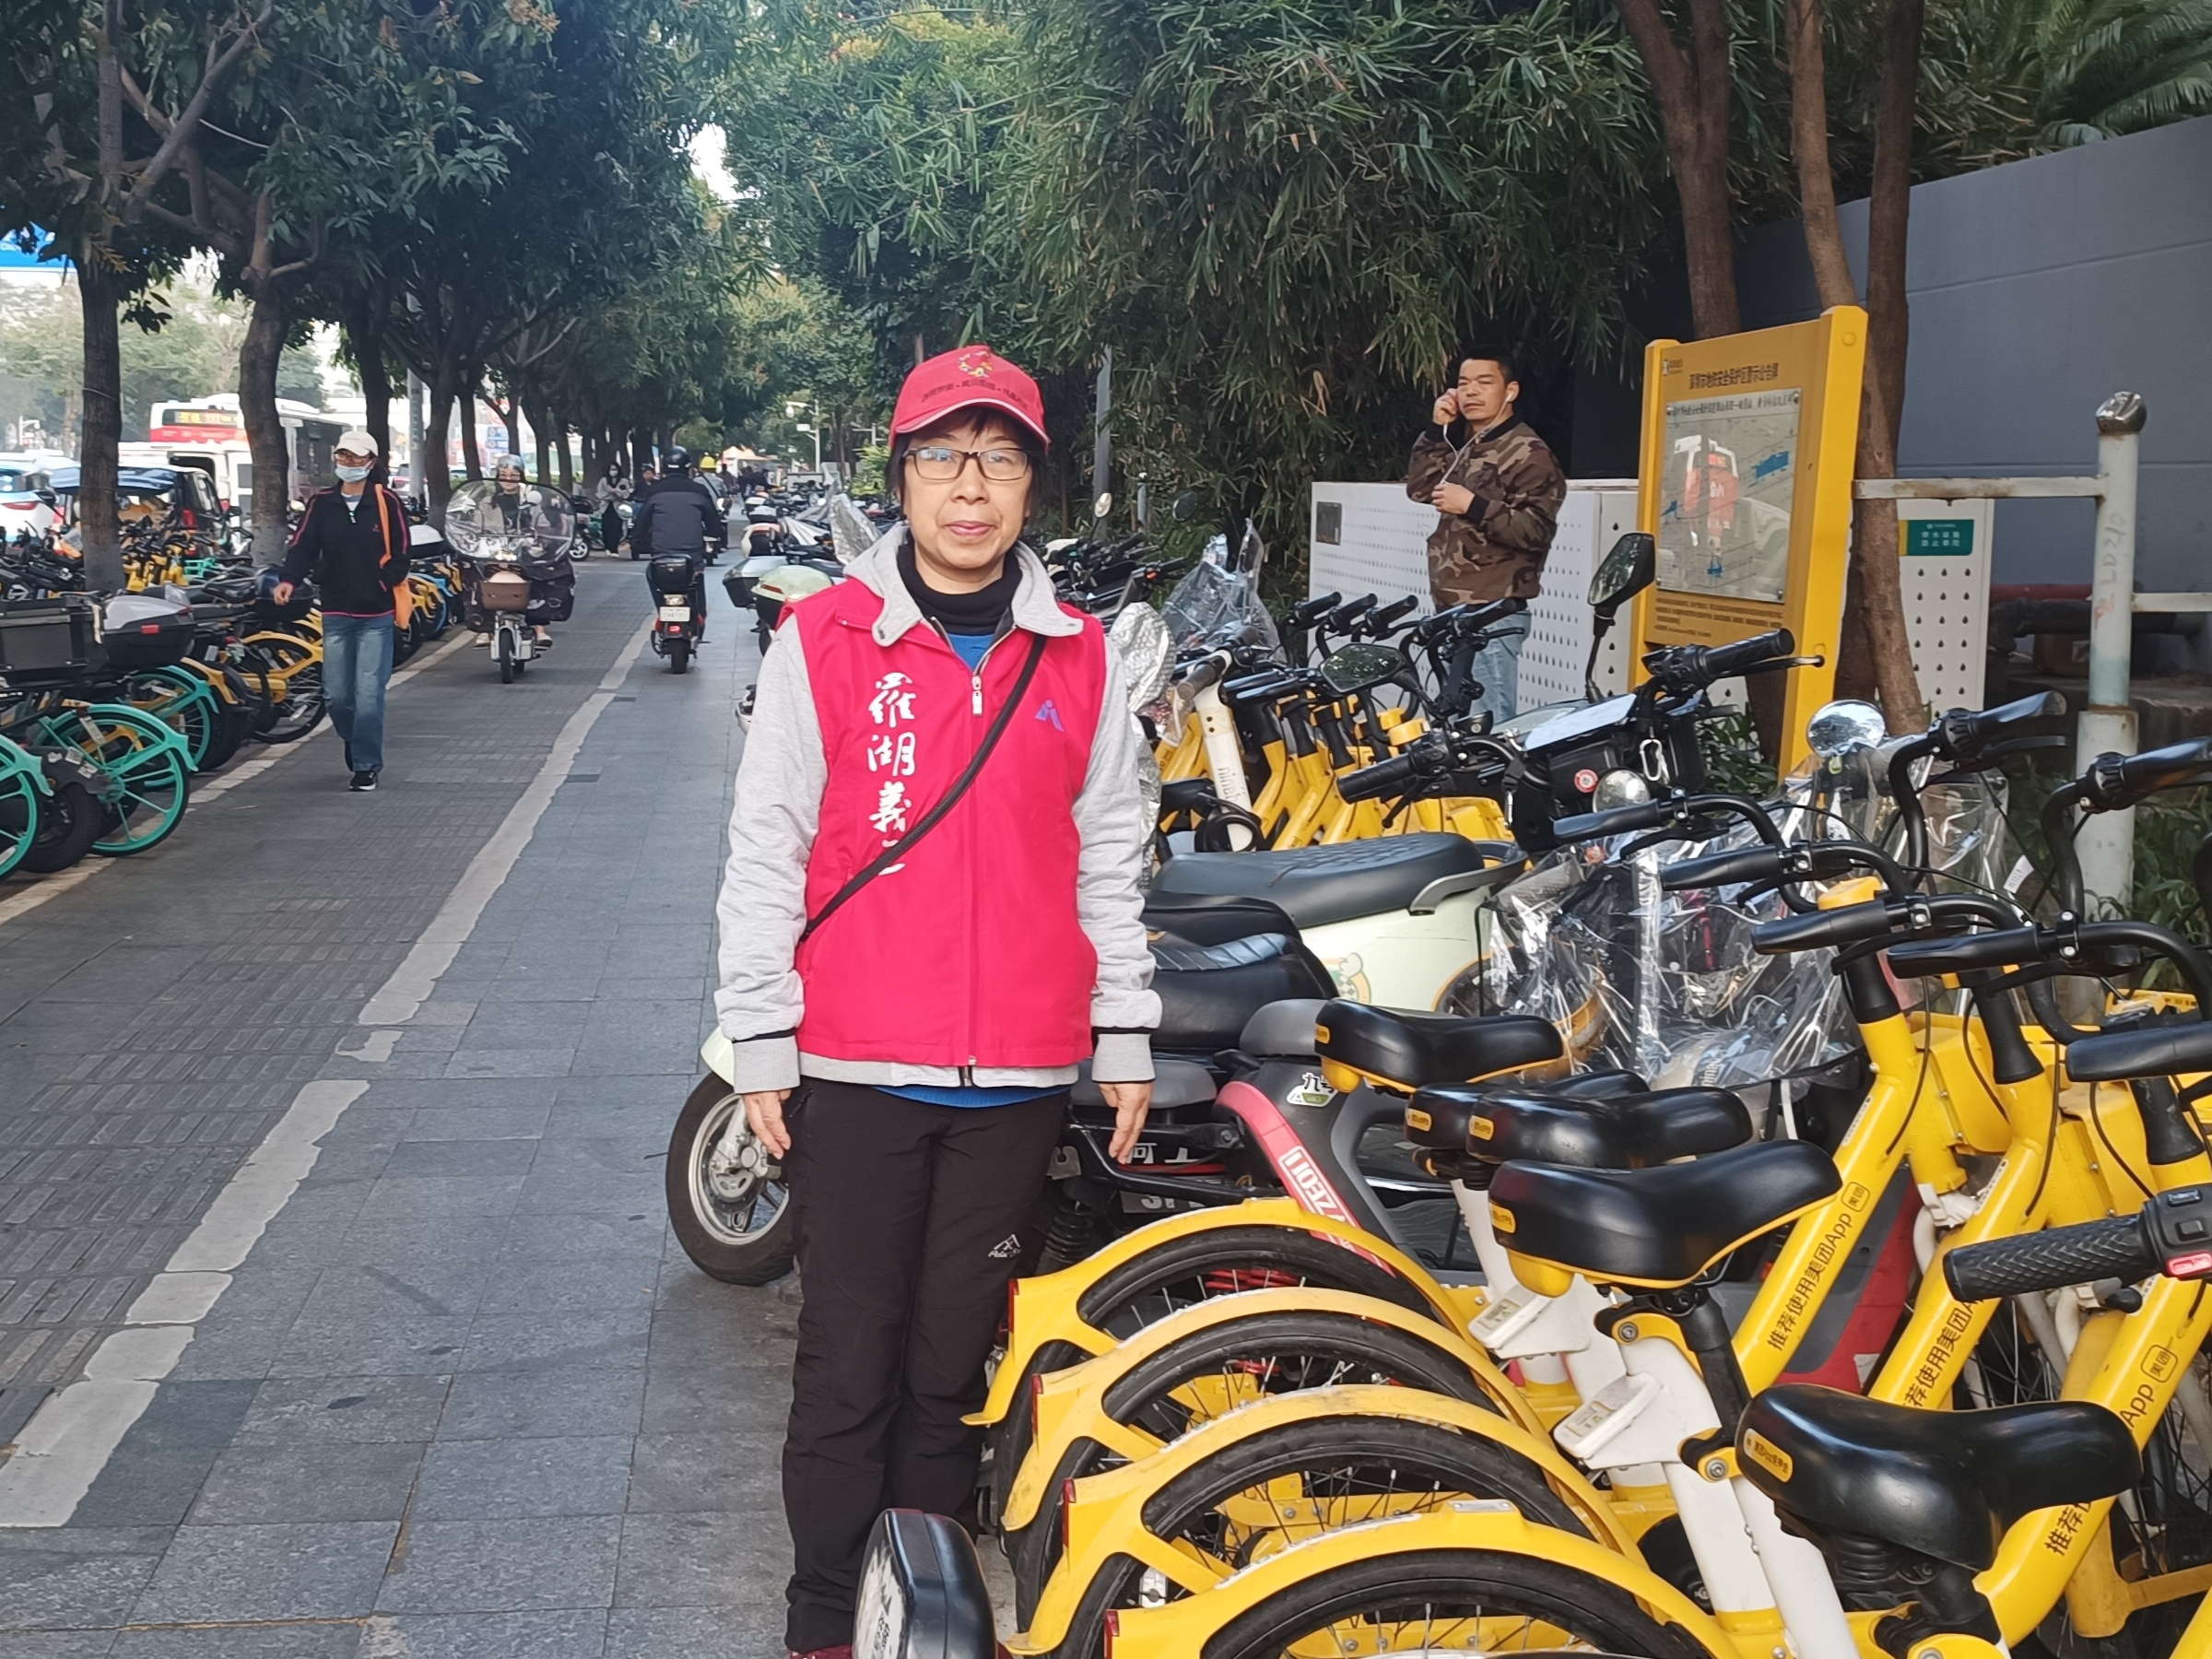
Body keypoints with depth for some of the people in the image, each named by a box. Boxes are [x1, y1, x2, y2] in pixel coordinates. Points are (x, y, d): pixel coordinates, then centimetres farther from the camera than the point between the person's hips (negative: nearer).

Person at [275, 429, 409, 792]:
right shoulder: (321, 503, 5)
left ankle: (366, 765, 5)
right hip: (336, 613, 3)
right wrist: (289, 579, -19)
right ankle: (353, 740, 35)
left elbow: (399, 554, -1)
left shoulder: (387, 502, -2)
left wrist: (383, 586, -15)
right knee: (336, 693, 7)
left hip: (377, 615, -3)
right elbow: (303, 545, -1)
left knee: (369, 694, -5)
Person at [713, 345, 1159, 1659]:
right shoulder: (822, 640, -1)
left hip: (1018, 1077, 2)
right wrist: (758, 1044, -3)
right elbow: (767, 853, 0)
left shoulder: (1081, 656, 6)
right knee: (849, 1363, 5)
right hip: (856, 1070, -2)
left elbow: (1111, 859, 10)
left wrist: (1127, 1042, 9)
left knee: (955, 1358, 12)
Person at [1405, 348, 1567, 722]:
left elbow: (1536, 530, -19)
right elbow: (1419, 488, 10)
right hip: (1454, 610, 9)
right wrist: (1437, 430, 3)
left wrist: (1472, 505, -25)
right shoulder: (1464, 445, 19)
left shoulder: (1527, 453, -10)